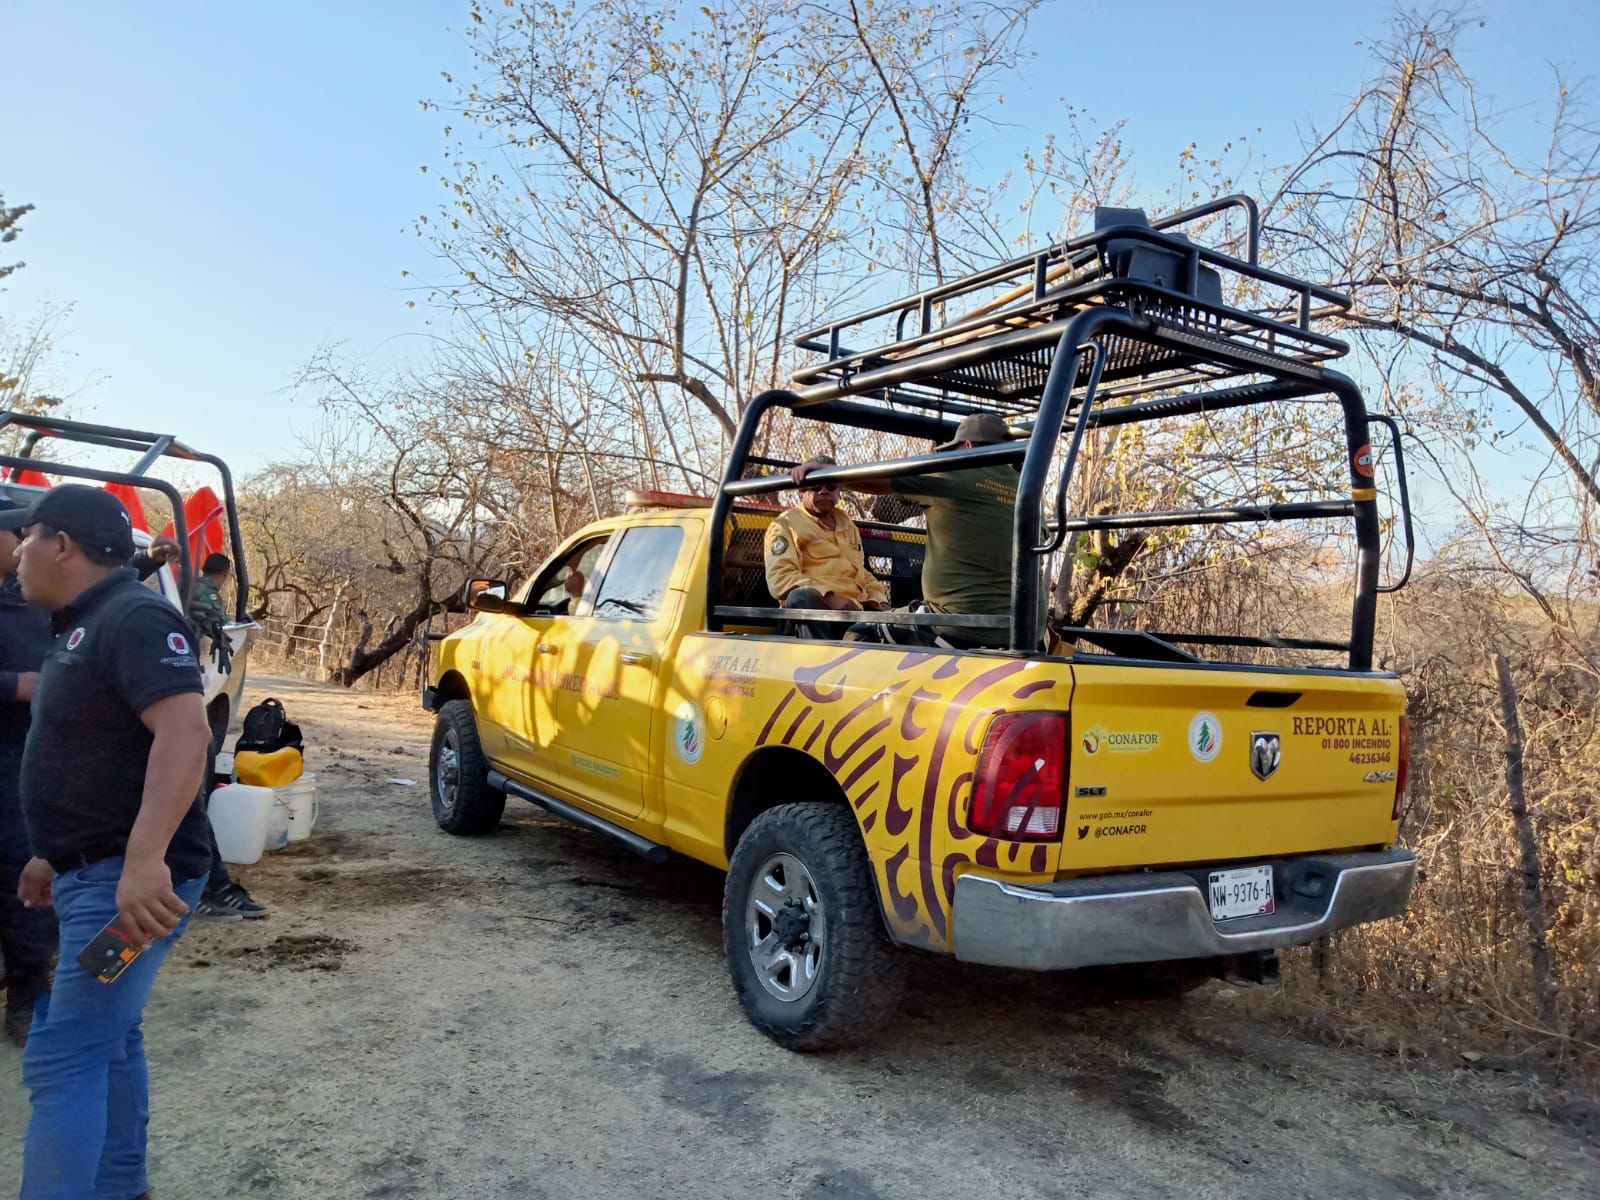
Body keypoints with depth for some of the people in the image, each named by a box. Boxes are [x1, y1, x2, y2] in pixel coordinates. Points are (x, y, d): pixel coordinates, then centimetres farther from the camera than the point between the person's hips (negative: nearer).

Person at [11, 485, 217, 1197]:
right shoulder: (84, 626, 16)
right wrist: (55, 856, 26)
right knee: (107, 1040, 20)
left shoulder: (135, 617, -17)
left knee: (63, 1058, -10)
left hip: (129, 880, -10)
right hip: (94, 872, 10)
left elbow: (184, 732, -32)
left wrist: (143, 858, -41)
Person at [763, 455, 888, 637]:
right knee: (803, 597, -39)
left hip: (854, 611, 7)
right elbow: (780, 577, -9)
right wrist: (830, 599, -23)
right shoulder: (786, 523, 5)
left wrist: (879, 601, 13)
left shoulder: (846, 522, 28)